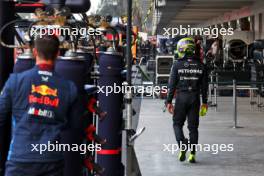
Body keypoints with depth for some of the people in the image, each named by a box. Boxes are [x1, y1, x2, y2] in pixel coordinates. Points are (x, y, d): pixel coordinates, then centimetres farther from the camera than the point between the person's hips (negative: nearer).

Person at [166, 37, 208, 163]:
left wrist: (169, 101, -1)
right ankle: (192, 153, 6)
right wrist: (204, 101, 13)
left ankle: (182, 146, -13)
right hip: (195, 98, 2)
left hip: (181, 97, -2)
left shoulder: (177, 65, -5)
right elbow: (204, 85, 6)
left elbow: (172, 85, -6)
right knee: (193, 127, 7)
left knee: (177, 124, 9)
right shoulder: (200, 65, 3)